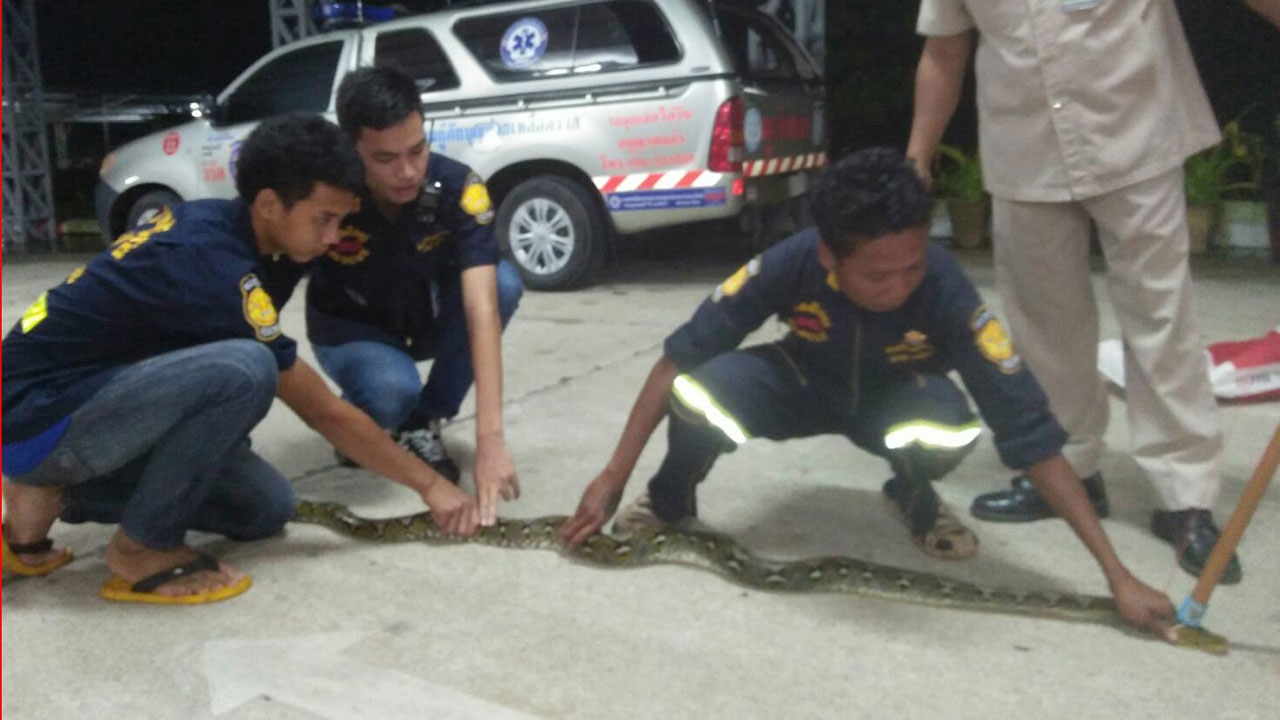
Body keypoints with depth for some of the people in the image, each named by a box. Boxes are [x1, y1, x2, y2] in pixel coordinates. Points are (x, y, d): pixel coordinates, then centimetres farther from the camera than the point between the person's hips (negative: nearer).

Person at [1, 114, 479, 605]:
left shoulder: (212, 223, 0)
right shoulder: (215, 266, -26)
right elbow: (325, 413, -20)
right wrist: (428, 484, -11)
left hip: (90, 395, 10)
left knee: (267, 508, 2)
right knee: (243, 369, -34)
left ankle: (53, 492, 11)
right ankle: (142, 551, -13)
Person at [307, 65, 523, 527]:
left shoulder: (458, 188, -31)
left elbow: (482, 308, -40)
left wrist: (490, 437, -49)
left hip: (429, 320, 2)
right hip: (351, 331, -2)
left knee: (503, 281, -30)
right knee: (392, 390, -37)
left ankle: (423, 424, -10)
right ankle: (358, 420, 4)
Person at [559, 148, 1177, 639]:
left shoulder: (946, 290, -34)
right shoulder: (789, 264, -32)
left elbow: (1029, 430, -31)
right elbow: (681, 356, -23)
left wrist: (1117, 574, -33)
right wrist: (613, 477, -22)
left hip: (893, 398, 0)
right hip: (804, 384, 1)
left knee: (949, 422, -38)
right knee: (702, 389, -33)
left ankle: (915, 501, 0)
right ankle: (669, 504, 1)